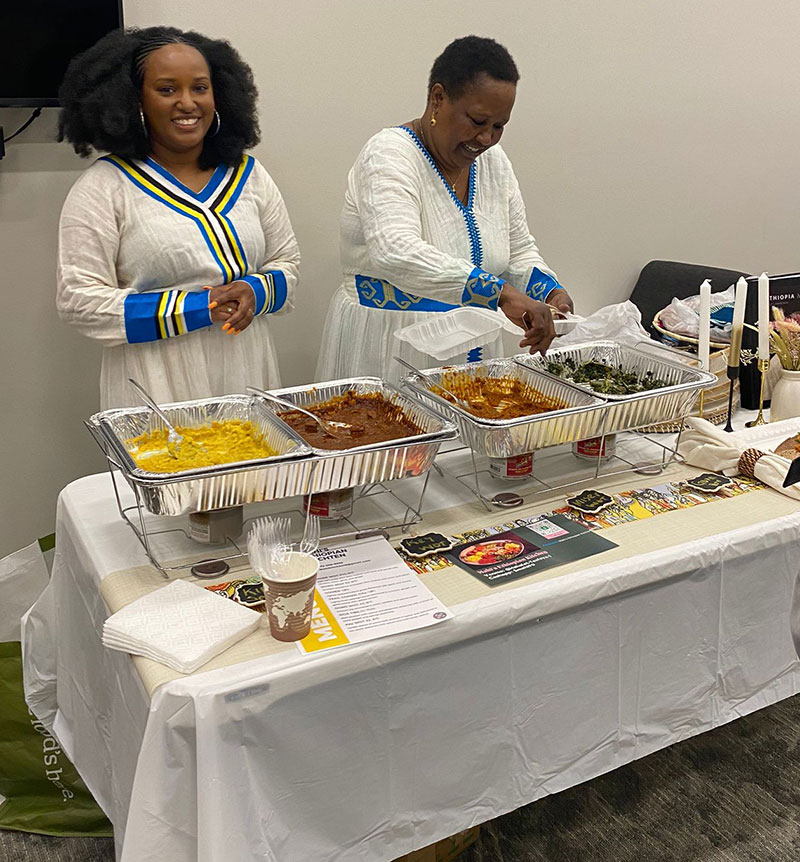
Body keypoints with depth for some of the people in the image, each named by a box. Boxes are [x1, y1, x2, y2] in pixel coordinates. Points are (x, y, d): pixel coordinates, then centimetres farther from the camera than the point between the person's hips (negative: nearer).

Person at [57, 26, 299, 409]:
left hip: (247, 374, 4)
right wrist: (199, 309, -17)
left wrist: (256, 292, -12)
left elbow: (286, 262, 13)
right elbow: (79, 299, -11)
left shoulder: (248, 175, 7)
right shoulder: (102, 187, -6)